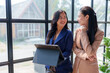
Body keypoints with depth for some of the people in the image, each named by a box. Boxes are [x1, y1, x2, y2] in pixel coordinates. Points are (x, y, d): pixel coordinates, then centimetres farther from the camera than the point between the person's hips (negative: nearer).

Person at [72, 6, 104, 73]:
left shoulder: (99, 33, -14)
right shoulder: (78, 31, 0)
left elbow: (90, 52, -19)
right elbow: (74, 48, 1)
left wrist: (83, 33, -17)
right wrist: (85, 56, -16)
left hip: (90, 66, -4)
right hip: (77, 65, 4)